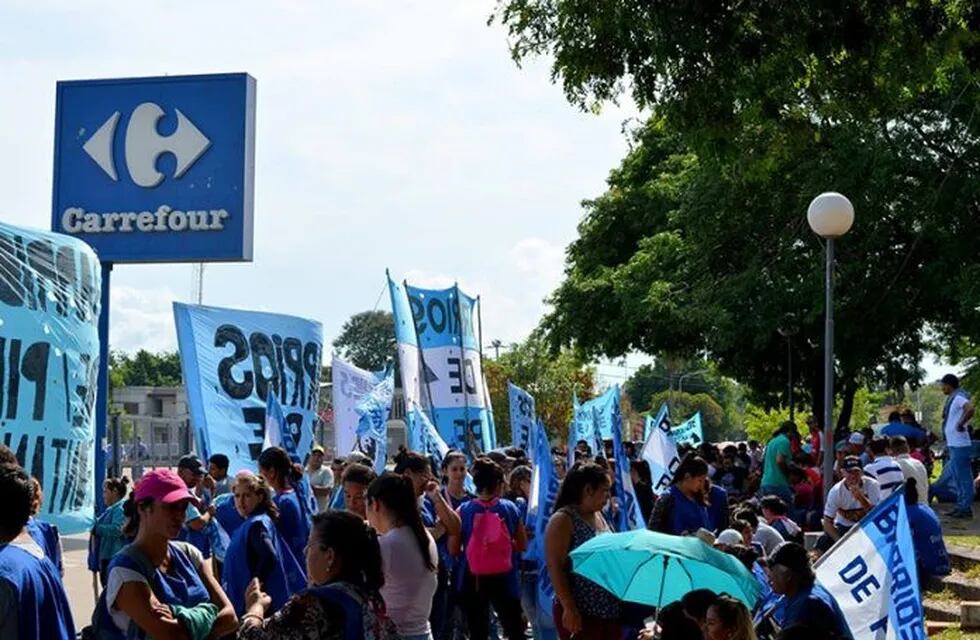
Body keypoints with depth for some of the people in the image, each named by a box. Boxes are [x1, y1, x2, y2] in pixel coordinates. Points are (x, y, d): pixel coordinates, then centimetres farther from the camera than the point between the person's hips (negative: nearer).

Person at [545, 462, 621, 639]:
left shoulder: (599, 516, 15)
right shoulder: (563, 520, -10)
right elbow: (555, 567, -17)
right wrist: (569, 608, -23)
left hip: (610, 611, 9)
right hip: (580, 612, -8)